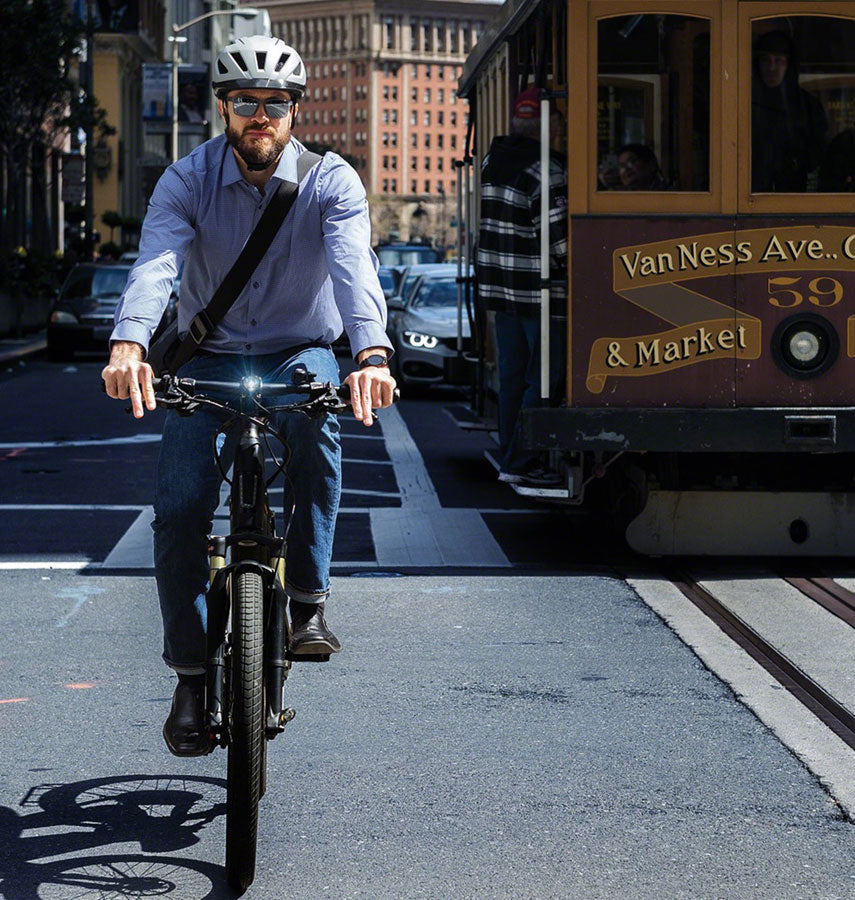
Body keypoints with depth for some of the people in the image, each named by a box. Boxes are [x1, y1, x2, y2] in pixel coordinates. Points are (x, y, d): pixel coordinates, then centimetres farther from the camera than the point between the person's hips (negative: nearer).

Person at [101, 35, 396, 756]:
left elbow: (354, 268, -30)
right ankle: (191, 675, 3)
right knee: (179, 507, -15)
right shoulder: (187, 181, -10)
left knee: (316, 410, -37)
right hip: (210, 357, 1)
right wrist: (129, 345, -49)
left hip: (300, 352, -1)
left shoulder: (331, 181, -12)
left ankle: (308, 600, -25)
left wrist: (371, 355, -50)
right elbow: (156, 263, -28)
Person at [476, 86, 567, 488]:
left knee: (513, 374, 14)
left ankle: (510, 457, 19)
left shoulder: (494, 158, 9)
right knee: (546, 375, -2)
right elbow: (559, 234, -18)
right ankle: (518, 463, -4)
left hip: (499, 283, 8)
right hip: (541, 289, -8)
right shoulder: (546, 169, -16)